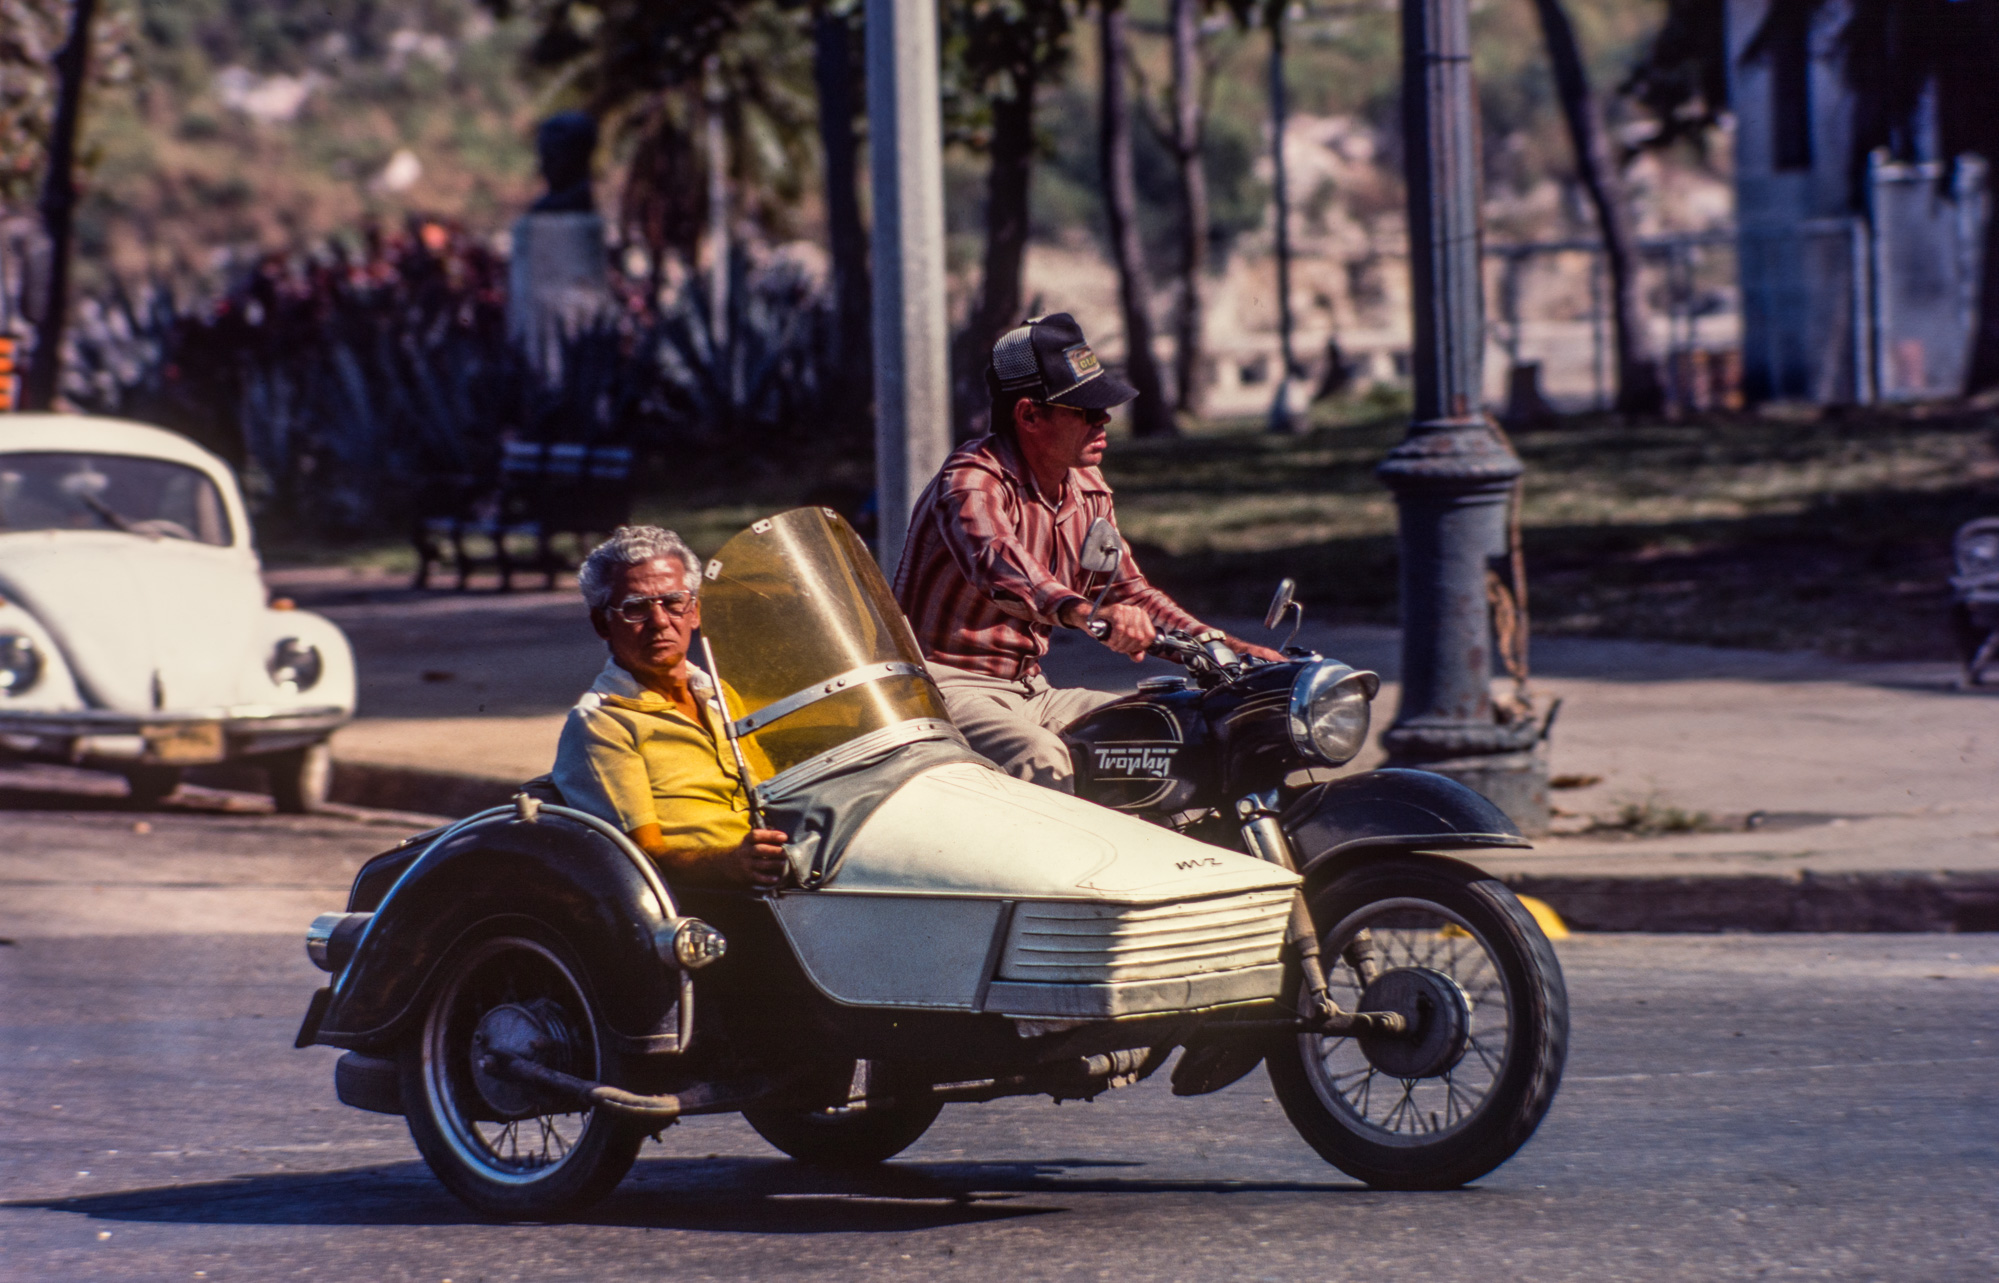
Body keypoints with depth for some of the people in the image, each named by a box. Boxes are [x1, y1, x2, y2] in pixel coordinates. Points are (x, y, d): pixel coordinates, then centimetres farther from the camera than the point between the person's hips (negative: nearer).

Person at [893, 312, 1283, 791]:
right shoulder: (973, 481, -18)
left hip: (1029, 691, 9)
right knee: (1042, 761, -36)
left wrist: (1226, 647, 6)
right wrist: (1084, 612, -59)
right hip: (950, 684, -9)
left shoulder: (1087, 490, 10)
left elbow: (1126, 588, 20)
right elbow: (996, 561, -40)